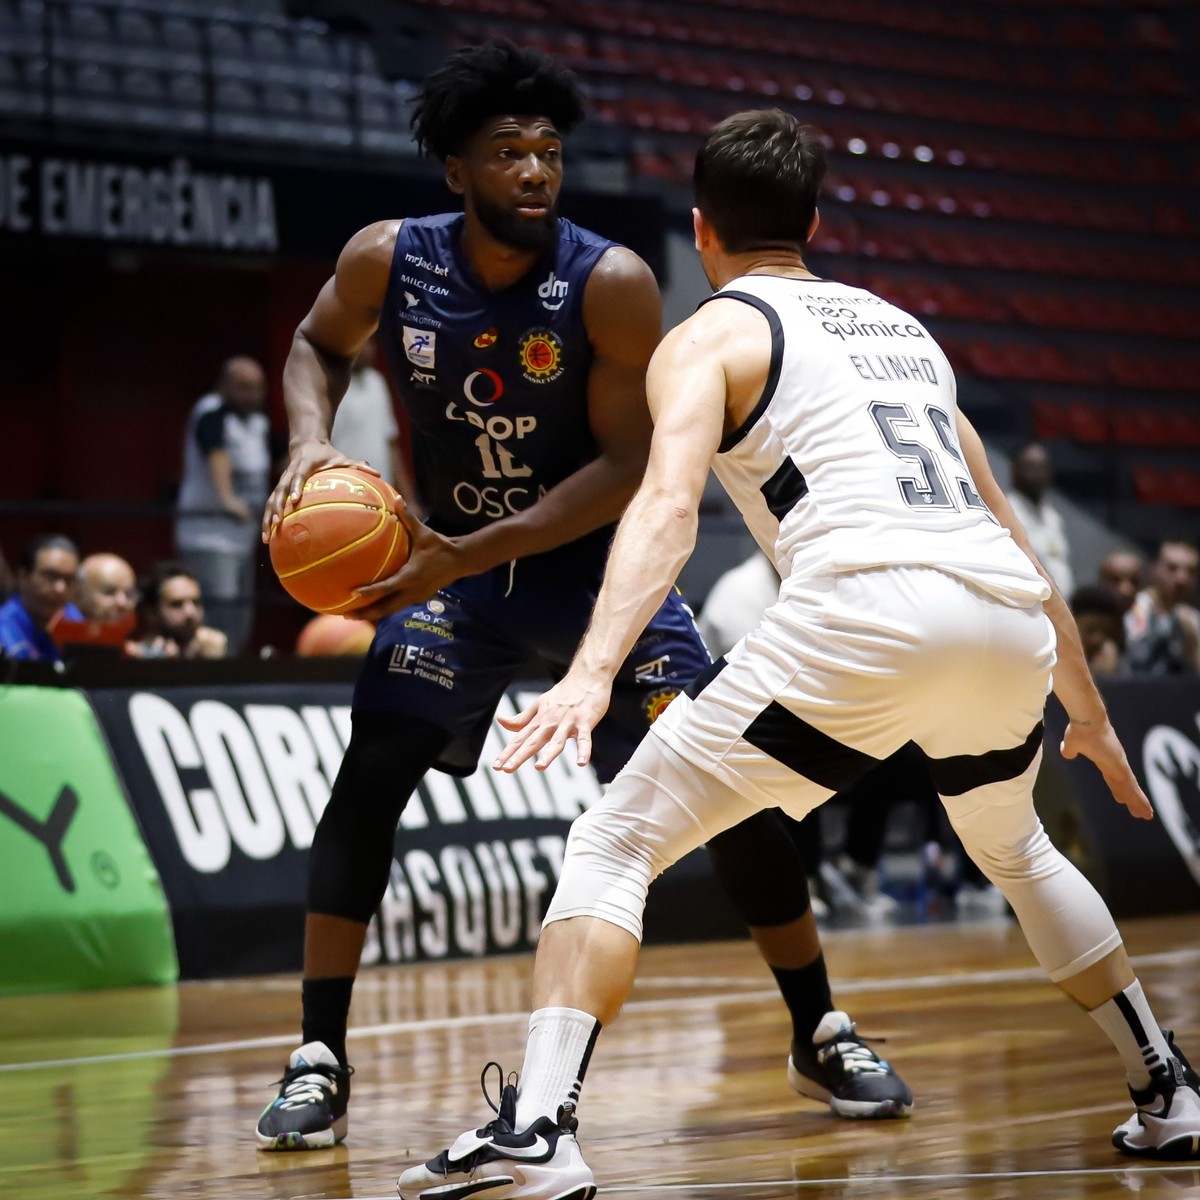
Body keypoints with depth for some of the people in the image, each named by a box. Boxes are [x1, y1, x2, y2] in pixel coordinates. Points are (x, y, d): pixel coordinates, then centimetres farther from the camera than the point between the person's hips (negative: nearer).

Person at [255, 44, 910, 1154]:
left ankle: (822, 1038, 10)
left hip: (597, 563, -2)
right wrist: (311, 440, -15)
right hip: (452, 563, 2)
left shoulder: (611, 282, -23)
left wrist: (471, 554, -29)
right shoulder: (389, 261, -14)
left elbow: (629, 466, -22)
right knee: (369, 775, -14)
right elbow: (320, 345, 7)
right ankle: (318, 1062, -5)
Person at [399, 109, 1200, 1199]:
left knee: (615, 845, 2)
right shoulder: (900, 328, 32)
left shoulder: (713, 335, 14)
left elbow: (669, 506, -8)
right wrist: (1088, 711, 42)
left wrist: (593, 671, -21)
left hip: (866, 609, -6)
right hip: (1012, 619, 6)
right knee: (1014, 849, 36)